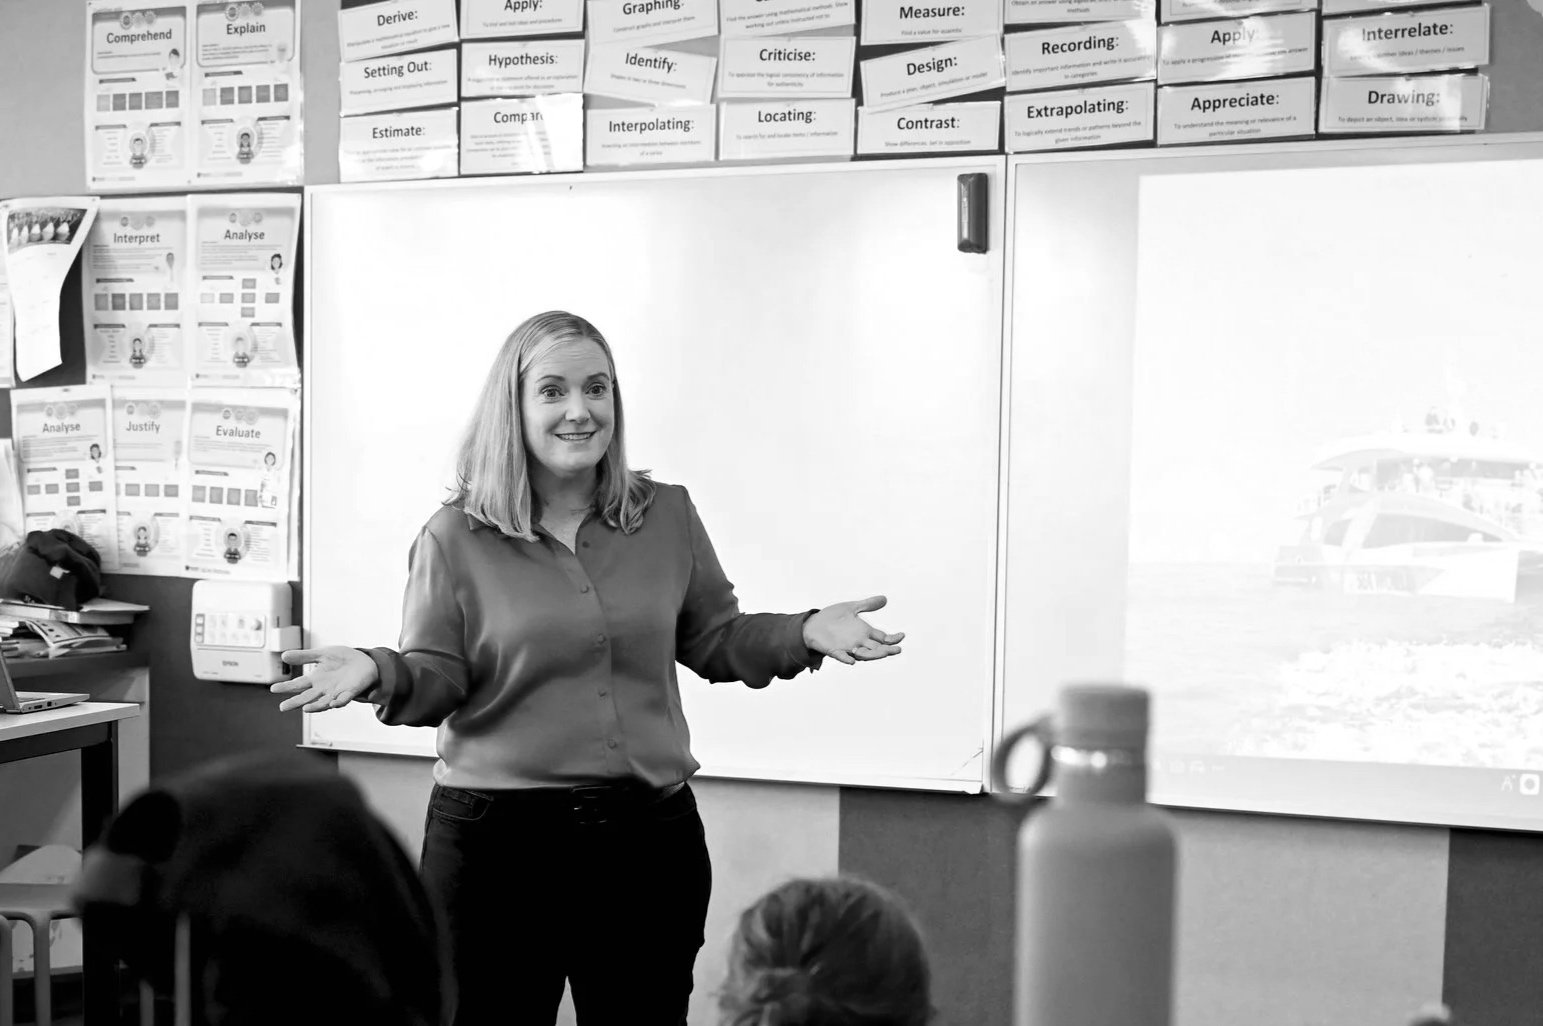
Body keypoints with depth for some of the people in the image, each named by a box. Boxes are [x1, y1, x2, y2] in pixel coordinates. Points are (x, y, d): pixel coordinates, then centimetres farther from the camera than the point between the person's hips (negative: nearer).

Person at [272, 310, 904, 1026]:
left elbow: (713, 641, 13)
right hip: (498, 837, -2)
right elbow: (437, 679, -2)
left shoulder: (668, 517, 6)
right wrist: (379, 673, -21)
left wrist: (805, 633, -1)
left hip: (650, 834, 3)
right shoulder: (456, 537, -3)